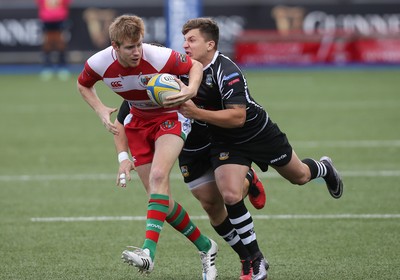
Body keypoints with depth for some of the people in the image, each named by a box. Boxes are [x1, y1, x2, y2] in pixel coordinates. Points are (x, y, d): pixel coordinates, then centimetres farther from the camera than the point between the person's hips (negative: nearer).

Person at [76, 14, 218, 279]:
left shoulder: (159, 57, -28)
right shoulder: (99, 63, -18)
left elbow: (196, 66, -13)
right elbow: (83, 85, 5)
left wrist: (191, 90, -33)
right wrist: (101, 110, -11)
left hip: (171, 116, -4)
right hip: (138, 121, 4)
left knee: (158, 176, -30)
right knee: (163, 200, 0)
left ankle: (149, 252, -40)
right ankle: (205, 247, 20)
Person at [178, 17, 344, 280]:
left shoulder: (227, 71, -31)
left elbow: (237, 117, -37)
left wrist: (197, 113, -42)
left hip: (259, 133, -4)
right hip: (225, 142, 4)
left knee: (299, 176, 19)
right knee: (230, 196, -17)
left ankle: (324, 168, 57)